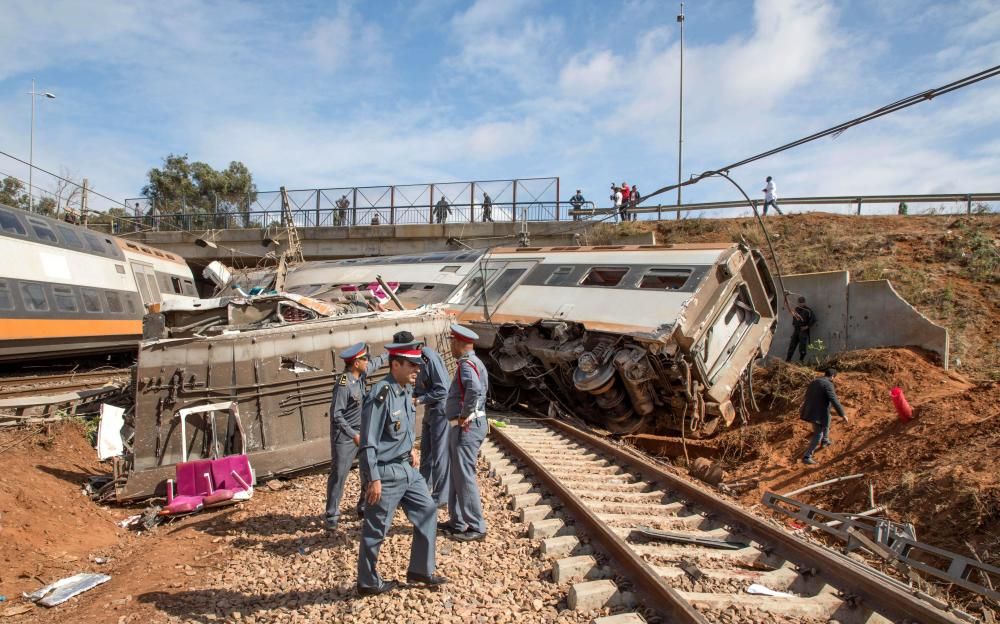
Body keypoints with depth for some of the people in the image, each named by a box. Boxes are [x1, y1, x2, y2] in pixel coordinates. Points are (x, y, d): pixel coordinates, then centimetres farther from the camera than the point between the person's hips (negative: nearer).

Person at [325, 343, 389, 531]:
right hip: (344, 435, -8)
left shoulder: (361, 374, -1)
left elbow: (375, 364, 22)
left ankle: (365, 506, 26)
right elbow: (336, 414, -23)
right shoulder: (344, 384, -24)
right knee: (339, 474, -3)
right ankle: (332, 515, 8)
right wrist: (353, 435, -24)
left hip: (362, 431, 8)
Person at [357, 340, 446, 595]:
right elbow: (369, 443, -22)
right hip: (385, 472, -9)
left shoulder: (406, 390, 3)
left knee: (427, 511, 14)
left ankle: (420, 570, 29)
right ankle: (368, 582, 26)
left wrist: (410, 450, 12)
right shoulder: (381, 395, -24)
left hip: (406, 468, 9)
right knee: (375, 529, 7)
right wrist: (374, 479, -20)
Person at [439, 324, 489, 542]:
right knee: (457, 475, 18)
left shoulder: (467, 364, -18)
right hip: (461, 427, 10)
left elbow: (475, 389, -37)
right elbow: (480, 390, 22)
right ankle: (457, 522, 28)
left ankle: (476, 528, 4)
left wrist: (465, 416, -24)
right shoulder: (472, 362, 14)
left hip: (467, 427, -10)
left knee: (465, 477, -4)